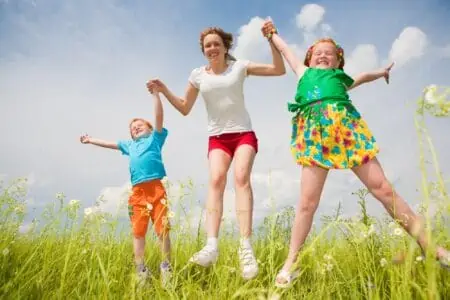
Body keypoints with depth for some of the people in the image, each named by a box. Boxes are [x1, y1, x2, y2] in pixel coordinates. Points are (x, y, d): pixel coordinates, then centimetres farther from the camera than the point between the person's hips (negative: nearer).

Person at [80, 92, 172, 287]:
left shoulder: (155, 137, 16)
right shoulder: (130, 145, 29)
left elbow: (159, 116, 4)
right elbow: (110, 144, 41)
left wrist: (155, 93, -2)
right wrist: (90, 140, 51)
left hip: (156, 189, -4)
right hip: (137, 192, 5)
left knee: (162, 229, -6)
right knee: (138, 231, 1)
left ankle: (166, 267, 1)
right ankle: (141, 270, 7)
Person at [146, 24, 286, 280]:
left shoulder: (239, 66, 3)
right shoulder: (198, 75, 8)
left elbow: (280, 70, 2)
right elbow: (185, 108, 12)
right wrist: (164, 91, -1)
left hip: (244, 133, -1)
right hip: (217, 137, 2)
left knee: (242, 177, -26)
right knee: (216, 179, -25)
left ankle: (246, 247, -31)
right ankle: (212, 245, -34)